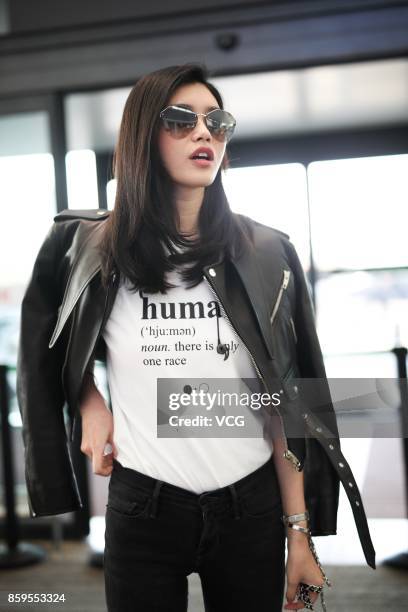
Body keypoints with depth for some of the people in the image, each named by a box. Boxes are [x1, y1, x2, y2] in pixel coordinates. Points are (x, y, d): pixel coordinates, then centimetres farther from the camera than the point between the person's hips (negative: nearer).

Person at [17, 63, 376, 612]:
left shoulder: (266, 254, -2)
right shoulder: (87, 250, -4)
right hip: (143, 506, 0)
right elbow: (49, 349, 16)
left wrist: (299, 531, -4)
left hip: (252, 505, 1)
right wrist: (90, 404, 0)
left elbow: (287, 405, -3)